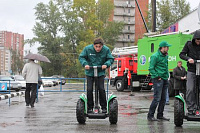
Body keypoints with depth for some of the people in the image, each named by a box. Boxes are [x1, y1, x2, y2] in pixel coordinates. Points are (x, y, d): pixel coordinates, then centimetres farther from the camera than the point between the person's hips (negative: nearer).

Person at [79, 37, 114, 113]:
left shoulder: (106, 50, -9)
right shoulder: (87, 49, -11)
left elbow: (111, 59, -1)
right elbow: (81, 57, -1)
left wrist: (106, 64, -21)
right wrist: (85, 64, -19)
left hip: (100, 72, 0)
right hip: (90, 72, 0)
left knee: (101, 89, -8)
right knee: (89, 90, -5)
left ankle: (104, 107, 5)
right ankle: (90, 107, 8)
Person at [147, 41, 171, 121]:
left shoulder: (166, 56, 14)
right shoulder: (155, 56, -11)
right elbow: (151, 69, -12)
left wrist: (167, 76, 17)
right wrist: (157, 77, -15)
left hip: (165, 79, 8)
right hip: (158, 80, -8)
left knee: (163, 99, 10)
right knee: (157, 98, -10)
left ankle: (160, 115, 18)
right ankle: (150, 115, -3)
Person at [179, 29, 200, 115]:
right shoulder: (189, 44, 2)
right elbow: (181, 54, 2)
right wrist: (188, 59, -17)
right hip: (191, 71, -1)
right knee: (190, 90, -7)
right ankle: (191, 108, -3)